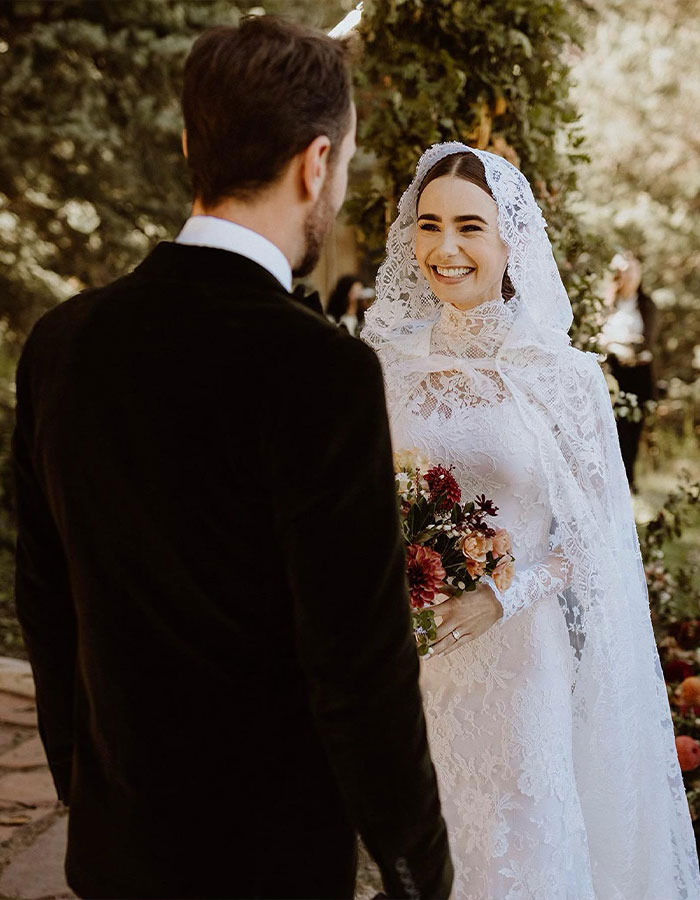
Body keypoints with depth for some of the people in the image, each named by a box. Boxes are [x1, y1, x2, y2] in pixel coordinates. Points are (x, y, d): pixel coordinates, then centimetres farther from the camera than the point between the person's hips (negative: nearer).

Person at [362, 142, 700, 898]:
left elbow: (590, 537, -4)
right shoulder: (392, 365, -1)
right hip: (408, 655, 2)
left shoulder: (563, 375, -7)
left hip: (518, 658, -2)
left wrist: (498, 597, -18)